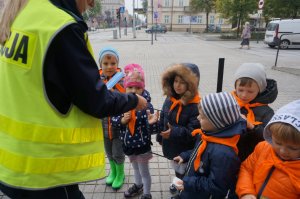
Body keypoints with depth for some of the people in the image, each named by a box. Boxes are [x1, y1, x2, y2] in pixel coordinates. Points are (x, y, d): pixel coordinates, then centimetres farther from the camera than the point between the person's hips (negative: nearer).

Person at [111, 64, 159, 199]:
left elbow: (152, 130, -21)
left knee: (144, 171, 16)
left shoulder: (146, 105, -23)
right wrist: (122, 120, -24)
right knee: (135, 167, 30)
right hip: (127, 143, 5)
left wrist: (152, 123, -43)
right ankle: (138, 185, 56)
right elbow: (113, 120, -4)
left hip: (142, 144, -4)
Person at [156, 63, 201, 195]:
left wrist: (175, 132, -39)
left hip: (185, 150, -6)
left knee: (184, 174, 16)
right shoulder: (170, 99, -4)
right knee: (177, 170, 31)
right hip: (171, 145, 7)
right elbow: (163, 119, 7)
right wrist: (160, 137, 13)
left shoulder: (196, 105, -27)